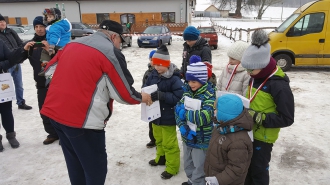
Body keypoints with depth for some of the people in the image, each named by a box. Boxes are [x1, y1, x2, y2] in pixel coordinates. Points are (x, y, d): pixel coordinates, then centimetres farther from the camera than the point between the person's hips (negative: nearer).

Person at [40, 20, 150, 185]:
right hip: (82, 119, -8)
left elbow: (49, 68, 21)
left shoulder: (72, 44, 12)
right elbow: (124, 93, -8)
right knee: (95, 166, 8)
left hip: (54, 112, 8)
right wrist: (141, 97, 11)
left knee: (75, 163, 22)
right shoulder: (111, 52, -9)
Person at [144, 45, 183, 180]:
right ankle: (161, 158, 48)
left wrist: (161, 95, -34)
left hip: (168, 116, -7)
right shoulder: (153, 75, -4)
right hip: (155, 114, 7)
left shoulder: (174, 78, -21)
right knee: (159, 140, 26)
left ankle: (172, 167, 23)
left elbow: (178, 97, -26)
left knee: (169, 143, 7)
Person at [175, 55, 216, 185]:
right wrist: (182, 127, -18)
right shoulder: (187, 90, 0)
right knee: (187, 166, 27)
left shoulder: (210, 94, -19)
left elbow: (204, 117, -33)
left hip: (201, 140, -7)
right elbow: (178, 109, -3)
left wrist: (185, 113, -22)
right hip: (187, 137, 7)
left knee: (198, 171, 9)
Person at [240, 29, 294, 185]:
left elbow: (287, 119, -21)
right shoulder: (255, 77, -1)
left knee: (259, 169, 11)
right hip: (249, 132, 7)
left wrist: (259, 118, -27)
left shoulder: (279, 85, -24)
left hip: (264, 136, -7)